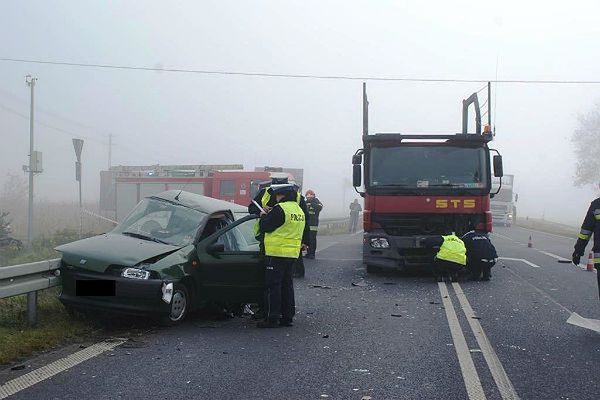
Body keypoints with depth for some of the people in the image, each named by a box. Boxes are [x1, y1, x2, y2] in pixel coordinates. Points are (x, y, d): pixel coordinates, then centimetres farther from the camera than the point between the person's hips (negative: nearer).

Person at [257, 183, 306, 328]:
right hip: (292, 254, 8)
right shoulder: (299, 210, 14)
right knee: (287, 285, 13)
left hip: (276, 253, -8)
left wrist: (263, 216, 8)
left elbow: (265, 227, -12)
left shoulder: (280, 209, -14)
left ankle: (272, 318, -3)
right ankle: (287, 317, 16)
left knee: (273, 286, -3)